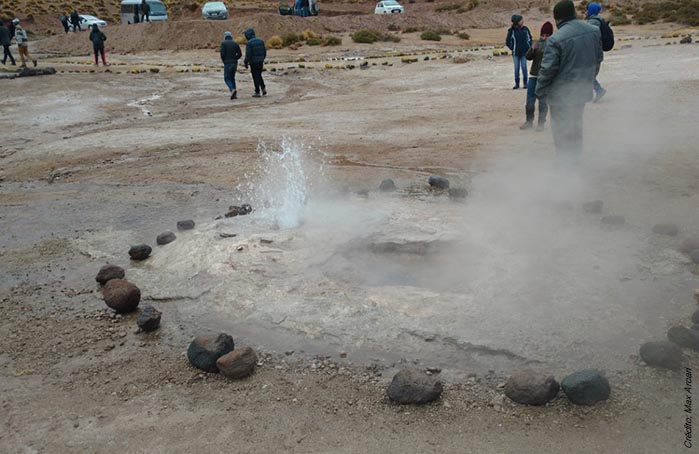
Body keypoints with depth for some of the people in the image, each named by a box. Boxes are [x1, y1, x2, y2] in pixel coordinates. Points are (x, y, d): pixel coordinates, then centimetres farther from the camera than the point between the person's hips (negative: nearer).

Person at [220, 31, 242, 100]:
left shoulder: (223, 43, -3)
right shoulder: (235, 43, 9)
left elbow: (222, 53, -13)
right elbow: (240, 54, 1)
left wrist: (223, 61, 5)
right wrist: (234, 59, 13)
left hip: (227, 64, -4)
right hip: (234, 63, 5)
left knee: (227, 79, 2)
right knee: (232, 78, 15)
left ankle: (233, 90, -25)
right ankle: (234, 94, 6)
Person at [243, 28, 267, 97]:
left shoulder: (249, 43, -13)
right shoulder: (260, 41, 5)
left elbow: (248, 54, -16)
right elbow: (264, 51, 9)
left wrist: (246, 63, -6)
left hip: (253, 62, -5)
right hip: (260, 62, 5)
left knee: (256, 77, 3)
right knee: (259, 76, 20)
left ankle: (257, 92, 6)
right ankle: (263, 89, 6)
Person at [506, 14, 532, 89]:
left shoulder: (525, 29, 2)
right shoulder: (511, 31, -6)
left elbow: (529, 38, 14)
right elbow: (507, 42, 1)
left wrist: (528, 47, 5)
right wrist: (513, 48, 1)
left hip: (524, 52, 1)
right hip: (516, 53, -1)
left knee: (524, 67, 1)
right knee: (516, 68, 3)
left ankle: (525, 83, 9)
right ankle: (517, 84, 12)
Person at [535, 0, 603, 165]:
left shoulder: (556, 39, -21)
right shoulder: (594, 31, 1)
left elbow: (547, 69, -18)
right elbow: (598, 59, 12)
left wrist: (540, 91, -4)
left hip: (561, 94, -7)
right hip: (583, 90, 7)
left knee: (561, 129, 5)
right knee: (576, 125, 22)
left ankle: (565, 163, 11)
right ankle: (575, 159, 33)